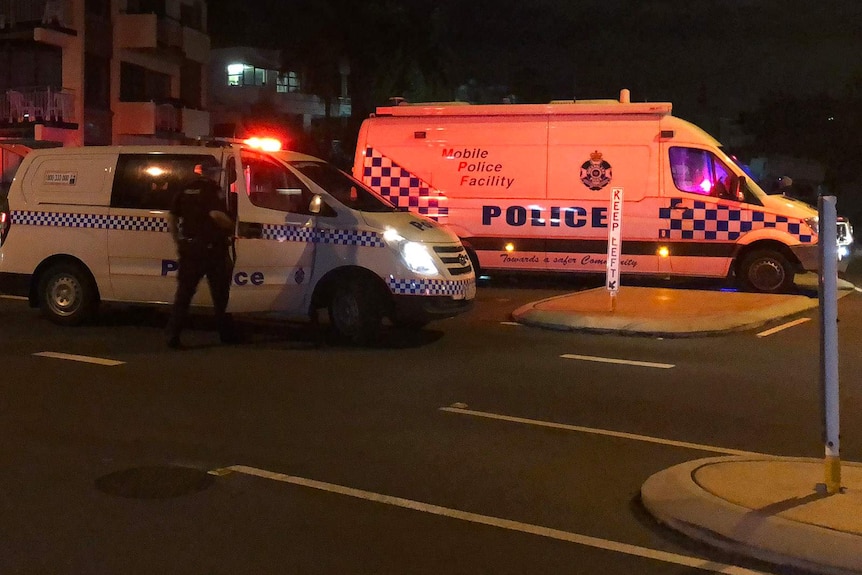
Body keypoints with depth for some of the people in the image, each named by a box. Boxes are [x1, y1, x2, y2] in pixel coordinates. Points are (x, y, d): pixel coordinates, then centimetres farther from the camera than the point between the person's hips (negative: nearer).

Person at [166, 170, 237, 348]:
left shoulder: (184, 190, 11)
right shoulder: (213, 189, -9)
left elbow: (171, 218, 12)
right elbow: (216, 214, -24)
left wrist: (178, 242, 18)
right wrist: (231, 226, -8)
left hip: (188, 248, 5)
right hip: (211, 248, -5)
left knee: (183, 293, 6)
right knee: (220, 294, 8)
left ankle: (173, 335, -2)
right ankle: (227, 335, 18)